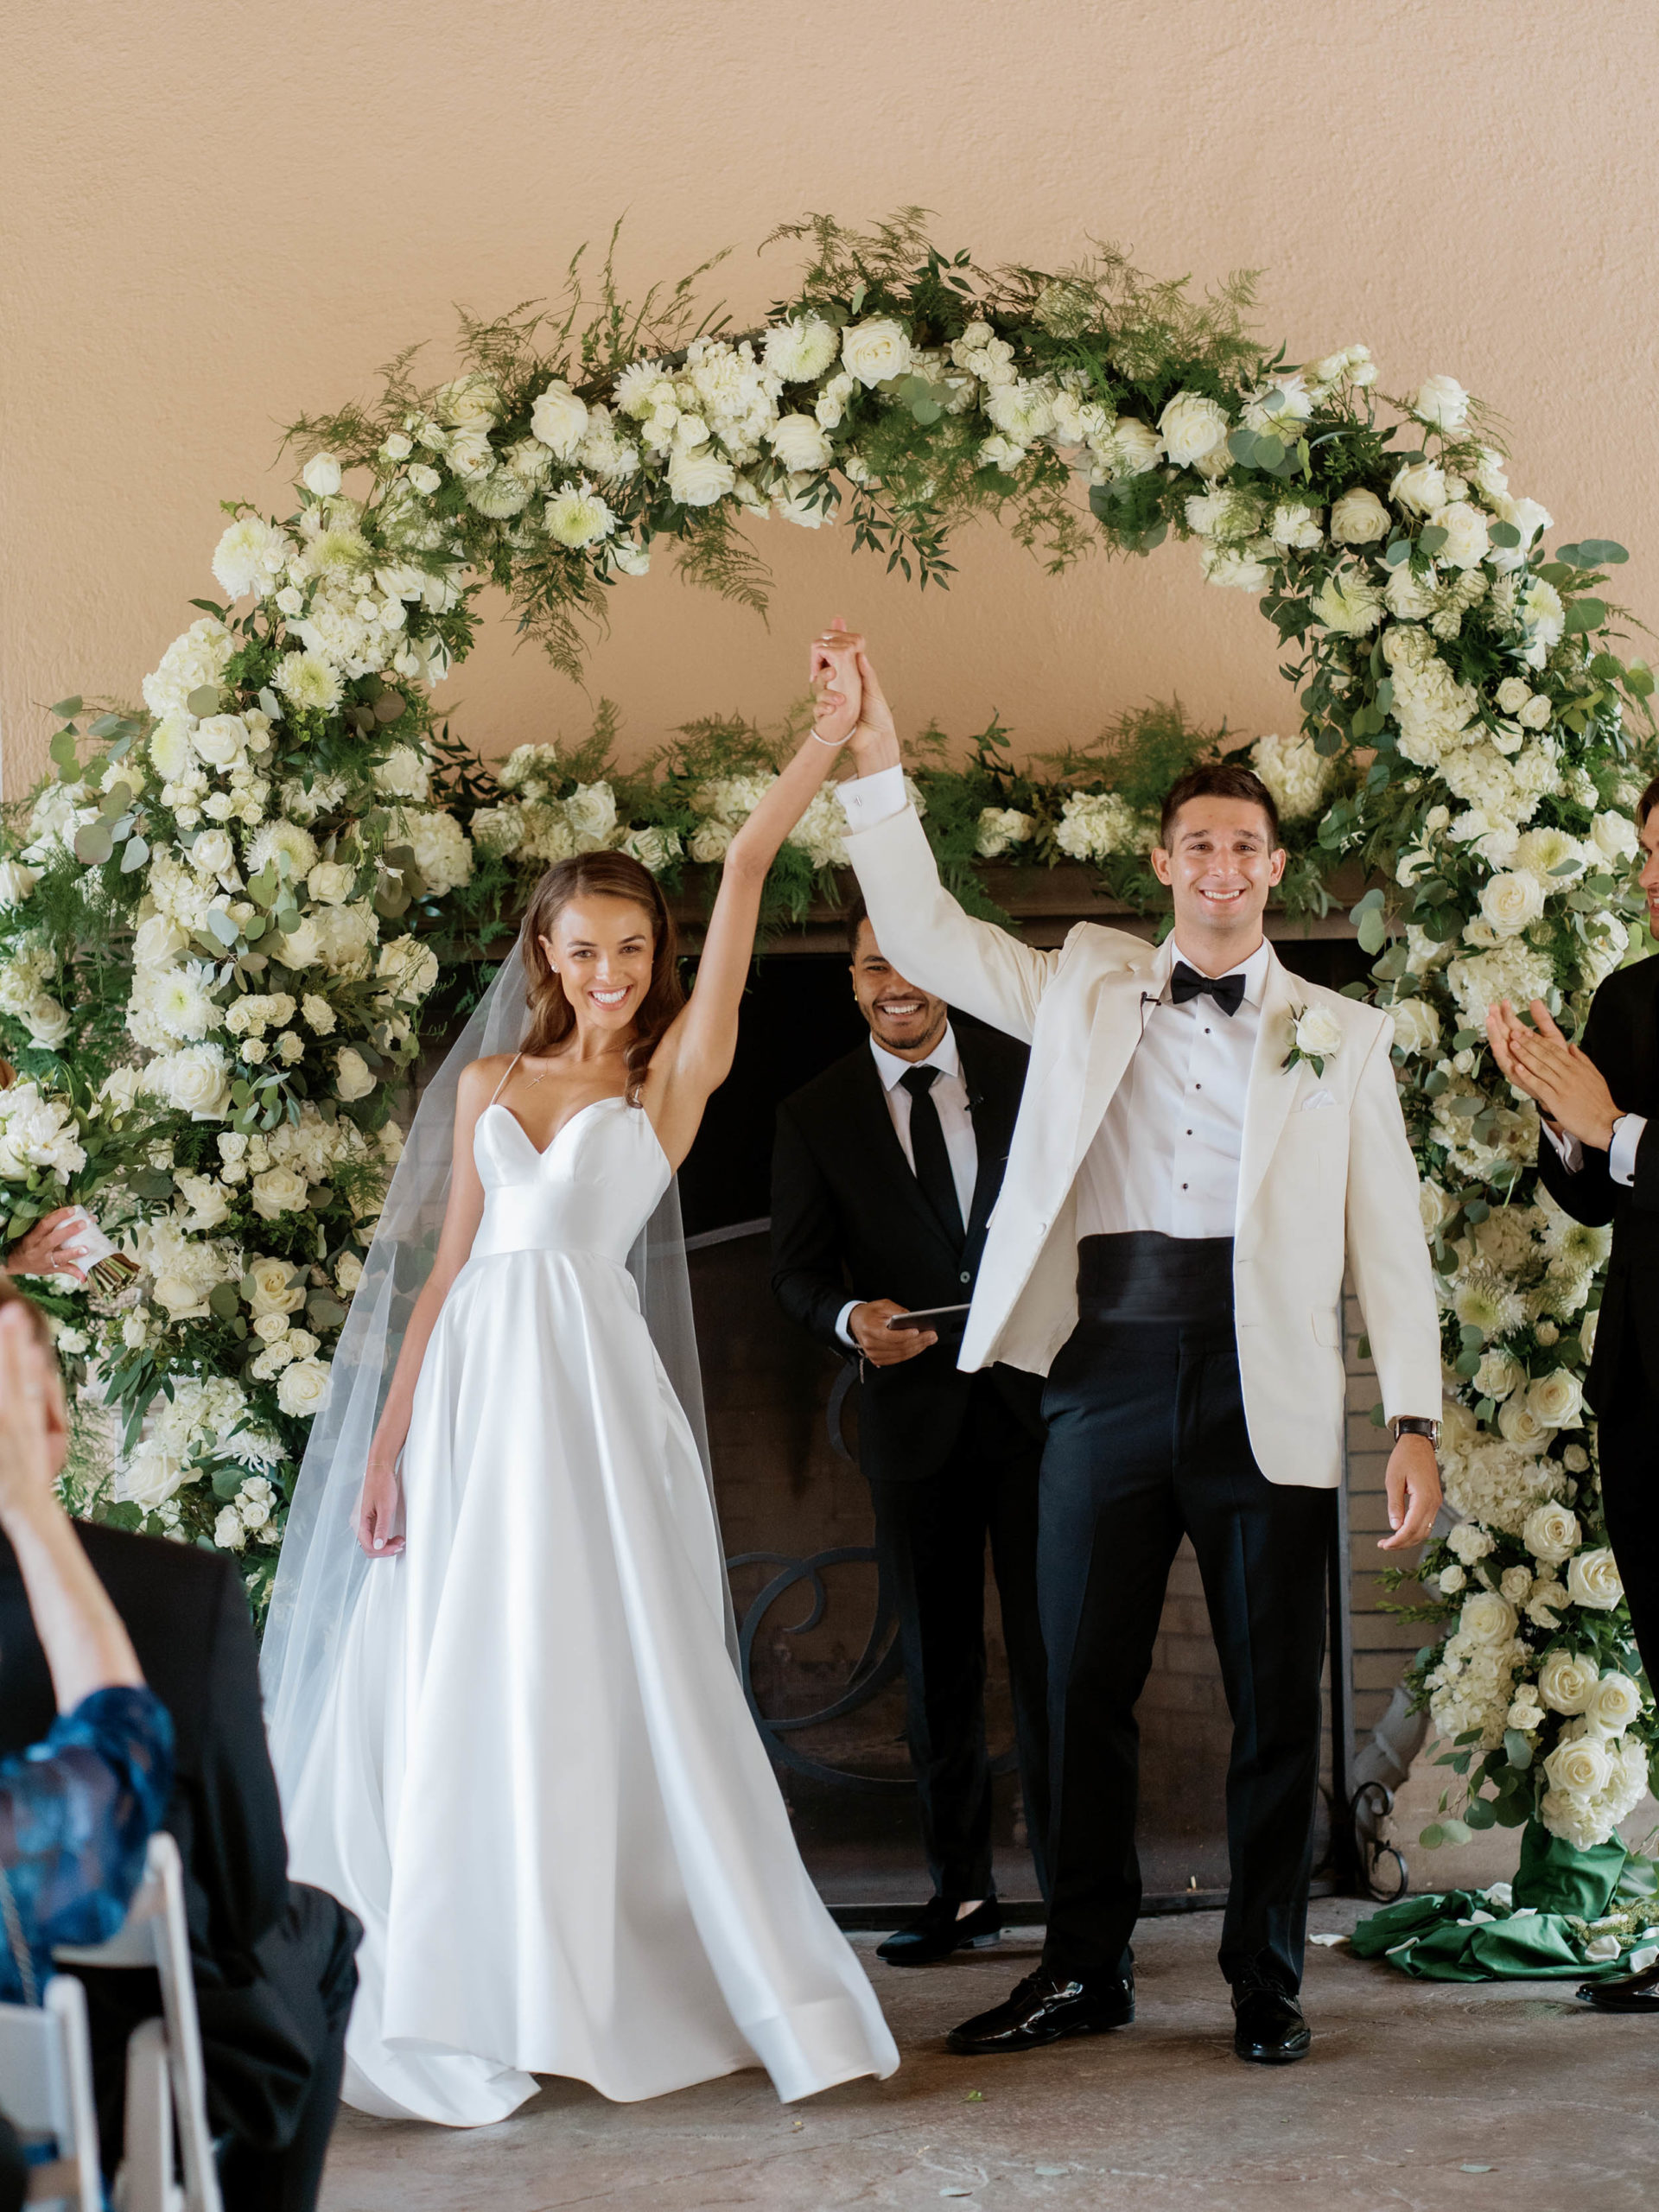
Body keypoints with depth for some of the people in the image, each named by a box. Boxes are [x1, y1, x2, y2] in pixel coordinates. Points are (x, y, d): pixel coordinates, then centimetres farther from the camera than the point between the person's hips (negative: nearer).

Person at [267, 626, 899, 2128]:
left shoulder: (676, 1073, 3)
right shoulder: (492, 1085, 15)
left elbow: (747, 872, -4)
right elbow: (453, 1264, 15)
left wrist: (829, 741, -9)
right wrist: (391, 1438, 11)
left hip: (589, 1384, -4)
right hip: (475, 1386, 4)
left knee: (605, 1680, -3)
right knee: (465, 1688, 4)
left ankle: (631, 1984, 8)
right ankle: (486, 1994, 13)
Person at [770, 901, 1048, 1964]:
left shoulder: (1028, 1074, 3)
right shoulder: (815, 1115, 5)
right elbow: (797, 1270, 5)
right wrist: (852, 1316, -17)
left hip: (1035, 1398, -1)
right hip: (915, 1410, 1)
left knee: (1053, 1648, -1)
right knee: (939, 1665, 8)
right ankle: (962, 1890, 17)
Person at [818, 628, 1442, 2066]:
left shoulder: (1343, 1037, 10)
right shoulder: (1084, 989, 13)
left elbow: (1389, 1237, 6)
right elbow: (923, 935, 8)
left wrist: (1415, 1421, -1)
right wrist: (878, 763, -2)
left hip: (1266, 1389, -1)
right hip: (1109, 1369, 1)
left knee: (1275, 1699, 4)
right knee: (1084, 1680, 6)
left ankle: (1267, 1979, 17)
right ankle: (1087, 1967, 19)